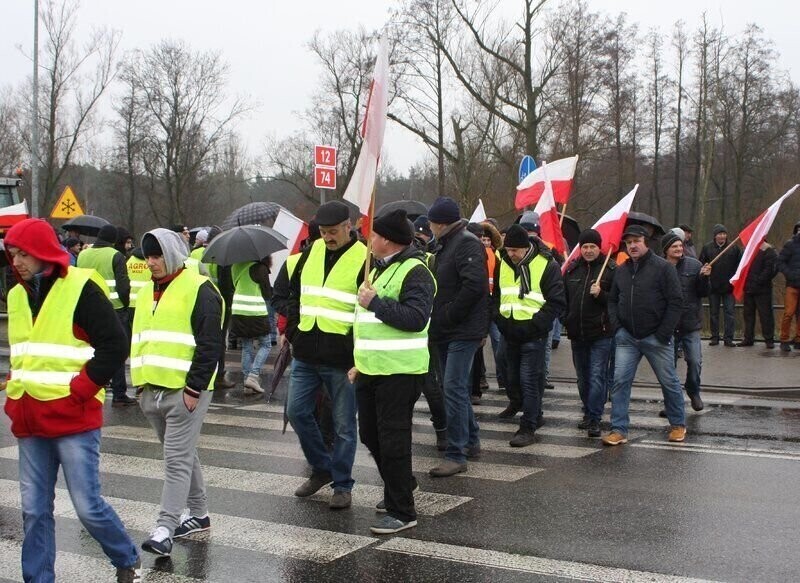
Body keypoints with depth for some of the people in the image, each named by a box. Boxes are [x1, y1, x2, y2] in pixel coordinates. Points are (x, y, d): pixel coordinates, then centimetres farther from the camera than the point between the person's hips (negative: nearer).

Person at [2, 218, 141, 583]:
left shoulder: (81, 289, -9)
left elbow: (115, 346, -12)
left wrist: (77, 391, -15)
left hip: (74, 419, -6)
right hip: (30, 423, 6)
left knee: (87, 506, -1)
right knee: (34, 510, 9)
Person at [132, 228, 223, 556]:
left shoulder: (199, 289, -9)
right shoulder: (146, 292, 16)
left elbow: (210, 344, -14)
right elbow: (139, 339, 23)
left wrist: (194, 388, -17)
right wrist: (141, 383, 15)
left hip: (185, 391, -8)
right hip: (152, 391, 8)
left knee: (177, 459, -8)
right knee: (183, 455, 16)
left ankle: (165, 529, -7)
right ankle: (199, 514, 28)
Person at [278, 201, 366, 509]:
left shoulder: (363, 259, -9)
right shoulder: (312, 252, 9)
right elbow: (293, 292, 22)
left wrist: (354, 347, -15)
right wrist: (292, 329, 12)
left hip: (341, 359, -6)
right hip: (306, 353, 6)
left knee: (344, 424, 4)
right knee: (296, 412, 9)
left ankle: (342, 485, 18)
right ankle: (322, 468, 28)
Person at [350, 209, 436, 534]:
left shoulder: (414, 272, -14)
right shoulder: (379, 269, 17)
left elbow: (416, 318, -27)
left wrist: (375, 303, -24)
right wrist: (360, 361, 23)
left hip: (399, 372, -10)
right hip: (370, 370, 10)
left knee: (392, 441, -4)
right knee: (370, 435, 18)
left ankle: (403, 512, 7)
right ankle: (399, 487, 38)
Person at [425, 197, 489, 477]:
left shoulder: (467, 243, -13)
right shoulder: (444, 245, 18)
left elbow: (474, 284, -26)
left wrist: (448, 316, -19)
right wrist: (438, 320, 11)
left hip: (463, 331, -10)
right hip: (445, 331, 10)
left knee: (454, 388, -12)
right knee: (455, 387, 16)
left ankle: (456, 455, -9)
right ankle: (471, 441, 29)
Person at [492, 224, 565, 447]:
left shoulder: (546, 265, -9)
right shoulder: (503, 264, 7)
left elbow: (556, 302, -10)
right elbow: (496, 295, 18)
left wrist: (536, 324, -17)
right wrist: (499, 317, 1)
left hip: (533, 335, -6)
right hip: (510, 333, 6)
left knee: (529, 380, -6)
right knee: (511, 378, 13)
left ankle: (528, 428, 0)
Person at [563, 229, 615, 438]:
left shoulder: (611, 269, -6)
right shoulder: (572, 269, 9)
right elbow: (563, 297, 16)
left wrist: (601, 294, -21)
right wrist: (566, 320, 7)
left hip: (601, 334, -5)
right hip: (577, 334, 6)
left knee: (597, 377, -7)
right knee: (583, 377, 15)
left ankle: (594, 418, -4)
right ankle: (588, 412, 28)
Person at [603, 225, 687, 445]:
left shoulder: (663, 267, -7)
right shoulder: (621, 270, 9)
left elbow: (676, 302, -9)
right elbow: (612, 300, 17)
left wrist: (663, 334, -13)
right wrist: (617, 327, 2)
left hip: (656, 338, -4)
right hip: (627, 337, 4)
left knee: (669, 382, 9)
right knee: (620, 381, -4)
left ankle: (678, 425, 27)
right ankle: (619, 430, 1)